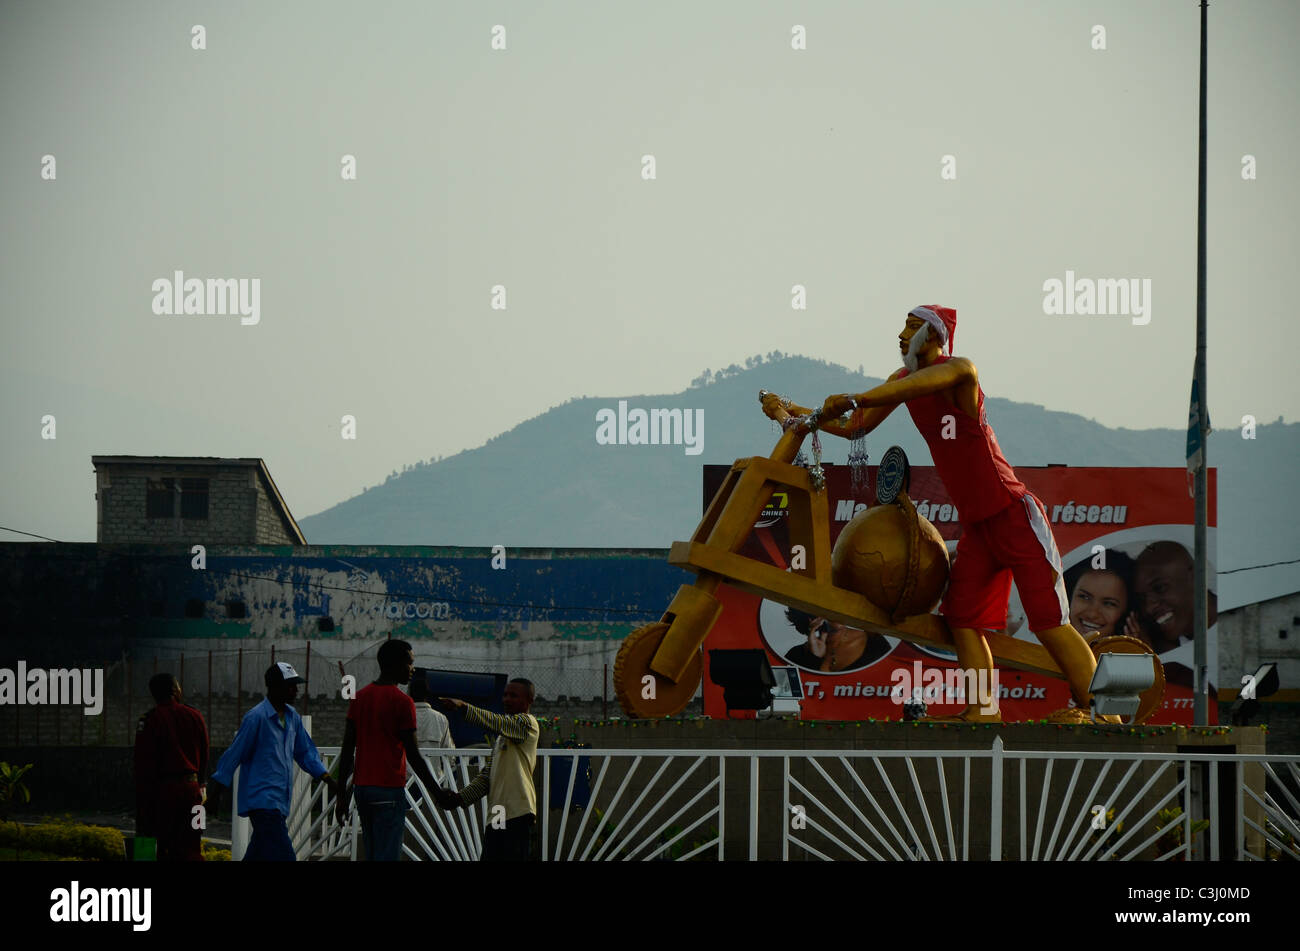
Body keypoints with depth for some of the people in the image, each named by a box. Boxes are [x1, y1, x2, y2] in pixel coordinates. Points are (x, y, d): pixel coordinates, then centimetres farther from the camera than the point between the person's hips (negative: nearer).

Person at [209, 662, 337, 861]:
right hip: (261, 801, -8)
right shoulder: (256, 717, -10)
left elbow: (305, 753, 24)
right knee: (283, 856, -17)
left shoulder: (292, 717, 15)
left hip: (280, 802, 8)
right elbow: (234, 754, -7)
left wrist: (328, 780, 14)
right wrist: (214, 795, -4)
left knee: (257, 856, 11)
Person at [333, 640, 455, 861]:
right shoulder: (402, 702, -9)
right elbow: (413, 756, -10)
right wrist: (438, 793, -2)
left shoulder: (359, 697, 10)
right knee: (388, 857, -8)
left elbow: (347, 750, 10)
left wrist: (342, 794, 13)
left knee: (371, 855, 12)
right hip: (390, 791, -7)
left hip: (362, 788, 7)